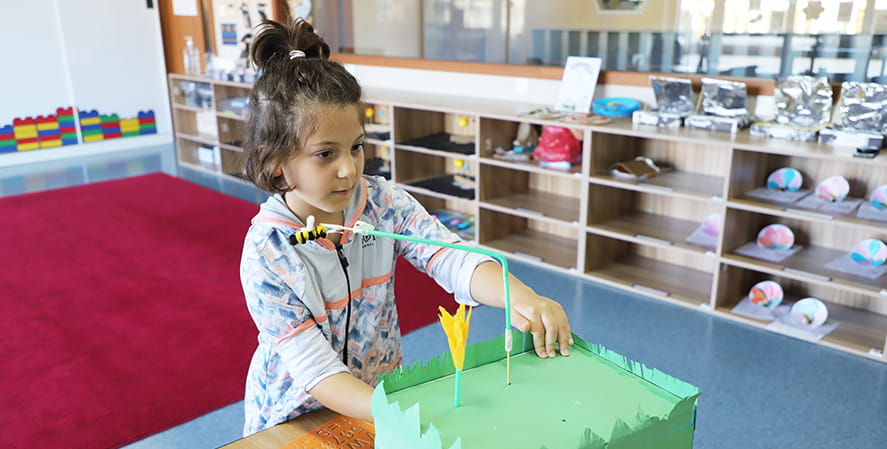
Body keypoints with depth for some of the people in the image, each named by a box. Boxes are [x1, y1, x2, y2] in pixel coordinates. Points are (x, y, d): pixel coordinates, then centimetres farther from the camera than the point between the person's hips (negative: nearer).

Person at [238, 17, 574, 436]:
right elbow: (315, 369, -22)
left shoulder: (385, 202, -9)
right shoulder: (266, 253, -19)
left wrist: (520, 297, -39)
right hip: (296, 416, -2)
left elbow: (451, 259, -19)